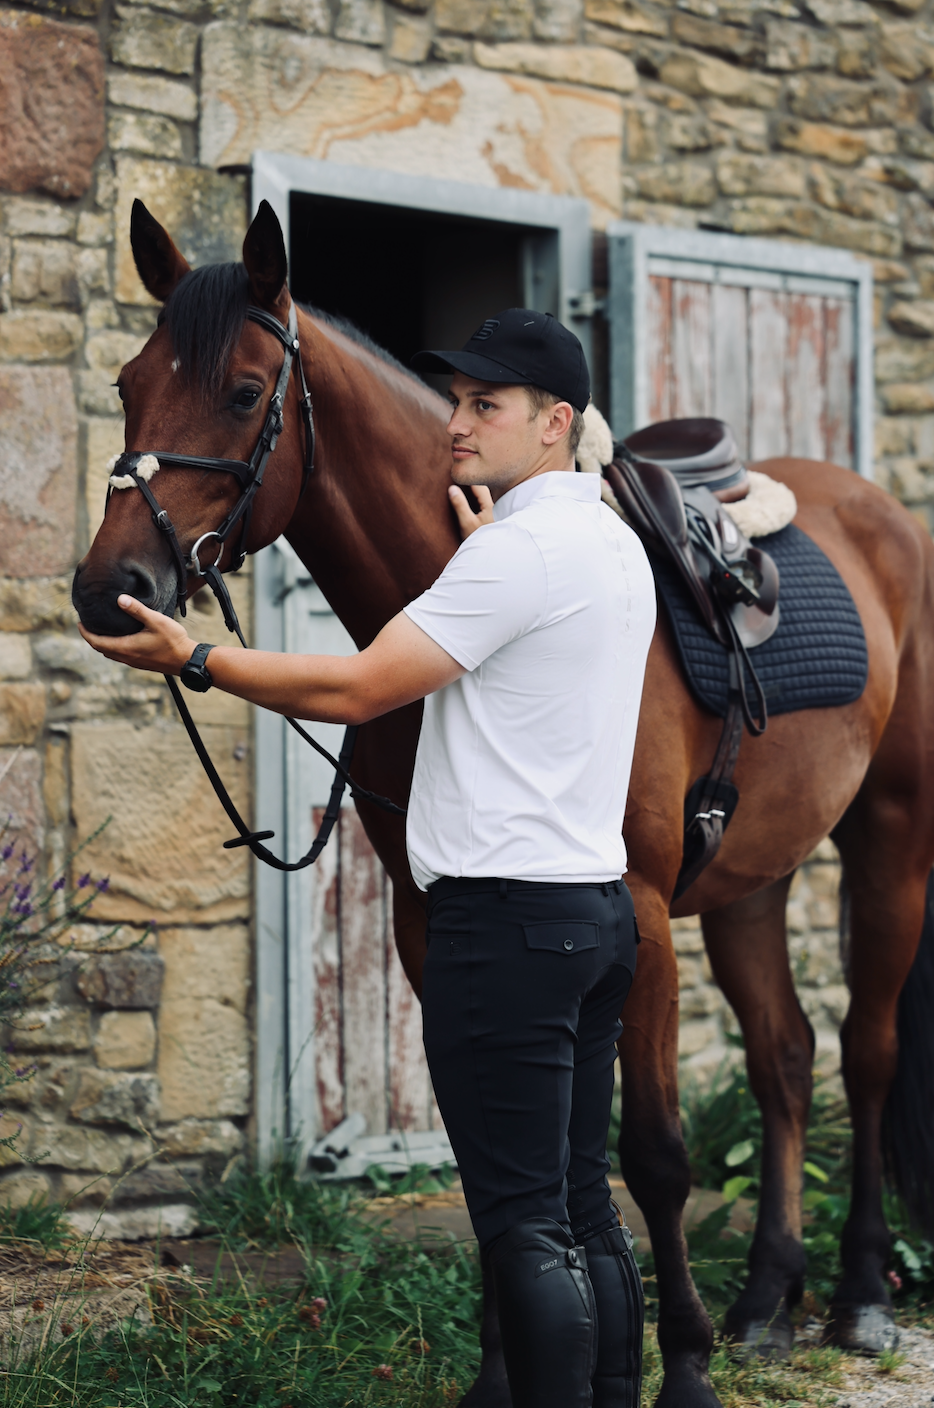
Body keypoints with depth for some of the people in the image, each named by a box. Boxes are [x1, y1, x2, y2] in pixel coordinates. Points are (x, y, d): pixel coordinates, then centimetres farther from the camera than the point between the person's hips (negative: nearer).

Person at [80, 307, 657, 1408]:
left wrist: (189, 655, -7)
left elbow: (354, 690, -16)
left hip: (506, 912, -10)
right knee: (582, 1208, 13)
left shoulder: (519, 551, -14)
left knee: (524, 1225, -7)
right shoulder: (614, 543, 16)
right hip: (598, 903, 10)